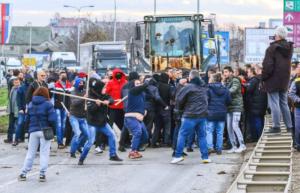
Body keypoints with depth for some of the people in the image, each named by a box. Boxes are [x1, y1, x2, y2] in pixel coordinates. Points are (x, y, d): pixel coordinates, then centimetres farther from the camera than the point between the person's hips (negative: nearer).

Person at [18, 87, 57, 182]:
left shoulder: (30, 105, 7)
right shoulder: (48, 104, -8)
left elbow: (27, 118, 10)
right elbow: (52, 119, -14)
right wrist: (53, 127, 3)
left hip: (33, 131, 4)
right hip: (45, 131, -4)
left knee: (30, 153, 11)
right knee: (44, 153, 3)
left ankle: (23, 173, 10)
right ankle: (42, 174, 0)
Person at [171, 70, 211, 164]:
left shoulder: (188, 87, -11)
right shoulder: (204, 87, 10)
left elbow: (179, 99, -7)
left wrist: (181, 108, 11)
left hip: (190, 115, -6)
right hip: (202, 115, 6)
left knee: (182, 134, 0)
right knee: (202, 136, 11)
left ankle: (178, 156, -3)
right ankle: (205, 157, 8)